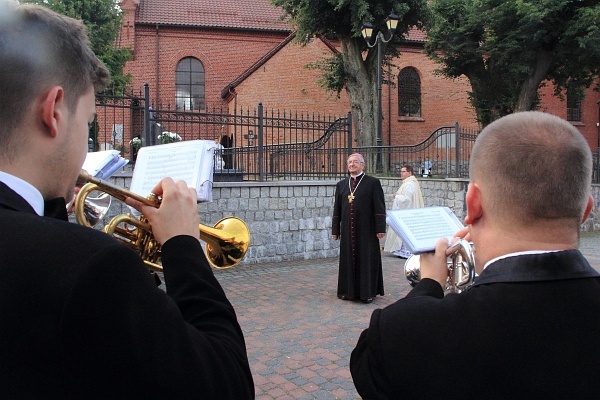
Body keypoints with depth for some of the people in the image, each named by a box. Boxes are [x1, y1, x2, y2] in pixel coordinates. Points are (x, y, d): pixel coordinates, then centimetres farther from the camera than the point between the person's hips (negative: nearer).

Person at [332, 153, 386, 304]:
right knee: (348, 260, 9)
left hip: (366, 229, -4)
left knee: (367, 260, 3)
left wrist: (380, 228, -10)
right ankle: (348, 291, 21)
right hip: (348, 230, 4)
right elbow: (337, 209, 12)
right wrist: (335, 229, 9)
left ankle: (368, 292, 15)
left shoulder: (373, 182, -2)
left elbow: (379, 207, -5)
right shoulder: (341, 184, 10)